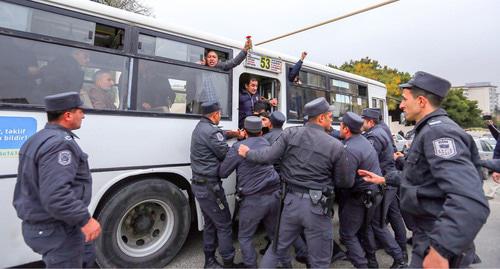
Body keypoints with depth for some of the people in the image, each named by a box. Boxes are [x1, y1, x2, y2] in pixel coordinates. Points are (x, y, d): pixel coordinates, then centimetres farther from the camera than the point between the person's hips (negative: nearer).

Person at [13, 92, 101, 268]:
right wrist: (85, 219, -27)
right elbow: (56, 195, -33)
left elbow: (26, 187, 19)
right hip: (57, 230, -10)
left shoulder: (37, 139, 10)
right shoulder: (59, 143, -25)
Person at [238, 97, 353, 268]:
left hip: (291, 201, 3)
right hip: (317, 207, -2)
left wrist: (247, 153, 12)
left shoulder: (290, 133, -5)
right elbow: (343, 182, 1)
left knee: (277, 249, 23)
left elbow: (268, 157, -6)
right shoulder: (336, 146, -9)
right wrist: (352, 180, 25)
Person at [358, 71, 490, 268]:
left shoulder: (438, 131, -24)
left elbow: (470, 202, -36)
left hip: (437, 238, -10)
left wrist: (441, 250, -37)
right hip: (429, 230, 10)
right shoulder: (430, 130, 11)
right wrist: (385, 179, 21)